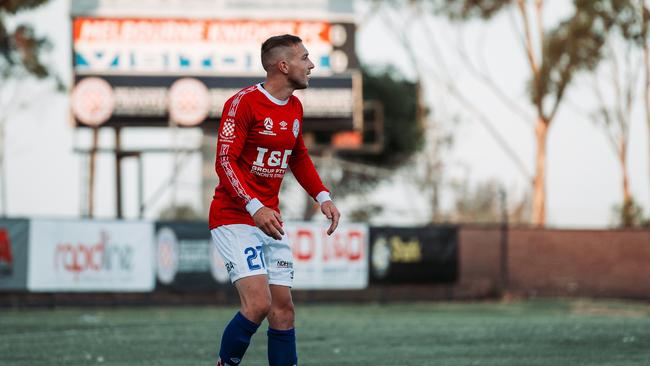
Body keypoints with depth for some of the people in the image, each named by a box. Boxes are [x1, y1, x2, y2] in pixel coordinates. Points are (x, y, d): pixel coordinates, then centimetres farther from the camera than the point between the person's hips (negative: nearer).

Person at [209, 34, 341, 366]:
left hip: (269, 221, 8)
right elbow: (225, 161, -19)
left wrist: (323, 197, 10)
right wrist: (254, 207, -30)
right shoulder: (243, 103, -14)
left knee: (283, 311, 3)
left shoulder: (294, 108, 11)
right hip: (234, 219, -8)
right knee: (259, 303, -20)